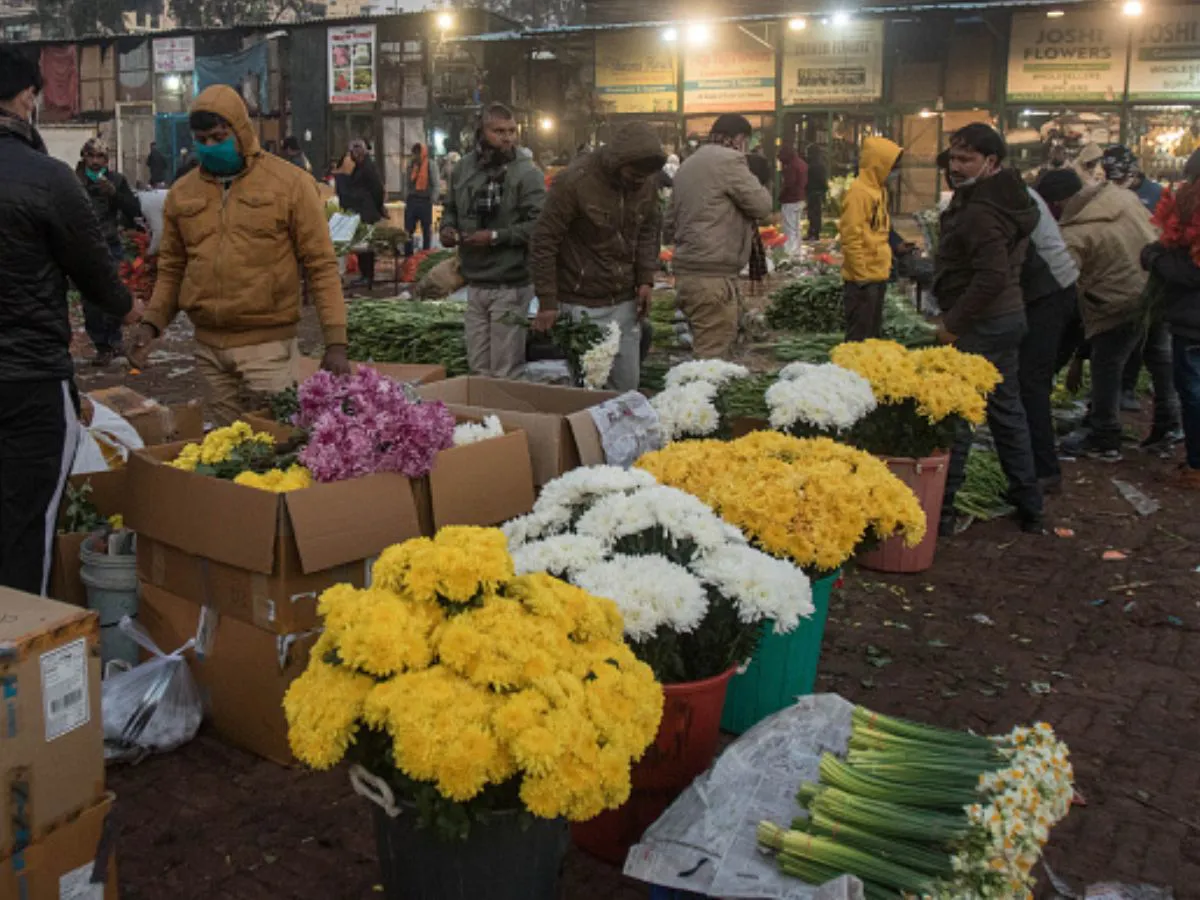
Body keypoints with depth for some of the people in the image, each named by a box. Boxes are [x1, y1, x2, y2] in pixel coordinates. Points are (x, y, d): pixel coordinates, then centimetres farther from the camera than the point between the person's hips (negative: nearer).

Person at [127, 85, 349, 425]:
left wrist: (335, 342, -9)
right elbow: (172, 268, 19)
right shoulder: (182, 193, 11)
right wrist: (152, 323, 4)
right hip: (208, 347, 4)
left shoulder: (290, 183, -2)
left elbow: (321, 265, -4)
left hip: (268, 345, -4)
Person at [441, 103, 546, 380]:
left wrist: (495, 237, -20)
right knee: (477, 368, 15)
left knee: (506, 372, 0)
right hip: (474, 283, 6)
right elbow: (450, 209, 23)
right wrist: (447, 228, 1)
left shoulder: (526, 173, -9)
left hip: (510, 285, -6)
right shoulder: (463, 168, 9)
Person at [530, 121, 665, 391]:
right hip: (583, 306, -5)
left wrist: (646, 278, 4)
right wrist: (547, 302, -12)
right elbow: (545, 242, -12)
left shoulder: (647, 183, 1)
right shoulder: (574, 181, -17)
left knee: (628, 386, 10)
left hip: (625, 301, 6)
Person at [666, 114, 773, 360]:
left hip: (687, 270, 9)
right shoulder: (729, 160, -8)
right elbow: (762, 205, -6)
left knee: (705, 352, 16)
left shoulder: (688, 164, 20)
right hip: (713, 276, -9)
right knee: (712, 359, -7)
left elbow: (671, 222, 24)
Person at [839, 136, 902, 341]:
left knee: (874, 334, 16)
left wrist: (885, 263, 16)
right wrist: (861, 274, -19)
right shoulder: (859, 192, -15)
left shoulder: (878, 189, 13)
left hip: (878, 276, 9)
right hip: (864, 279, -9)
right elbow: (851, 237, -19)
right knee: (859, 337, -4)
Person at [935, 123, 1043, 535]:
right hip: (1009, 316, 11)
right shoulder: (1010, 198, 11)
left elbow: (992, 276, -29)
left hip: (979, 326, -11)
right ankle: (1029, 507, 27)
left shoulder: (980, 212, -21)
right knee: (1006, 409, 18)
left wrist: (952, 323, -22)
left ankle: (940, 508, 2)